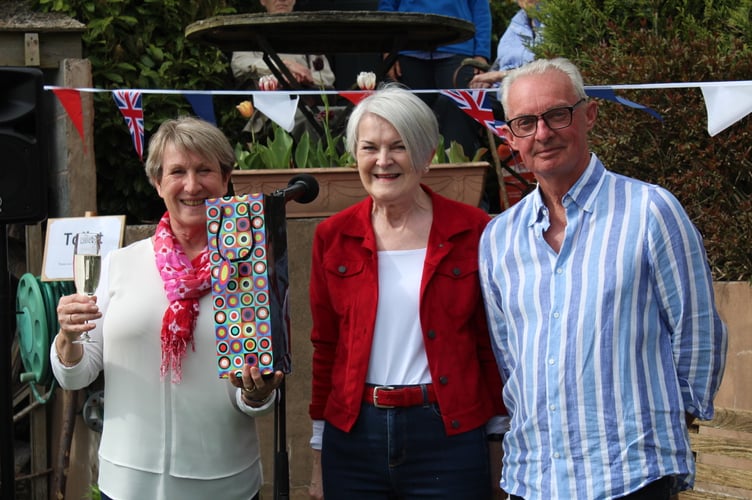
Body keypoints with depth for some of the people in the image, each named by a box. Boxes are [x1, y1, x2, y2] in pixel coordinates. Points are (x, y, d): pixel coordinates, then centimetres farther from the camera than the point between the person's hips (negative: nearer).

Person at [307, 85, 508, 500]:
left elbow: (492, 344, 2)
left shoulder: (472, 231, -3)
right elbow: (325, 348, 8)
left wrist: (500, 448, 2)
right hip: (353, 438, 2)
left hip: (448, 435, -2)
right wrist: (319, 460, 9)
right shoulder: (333, 237, 3)